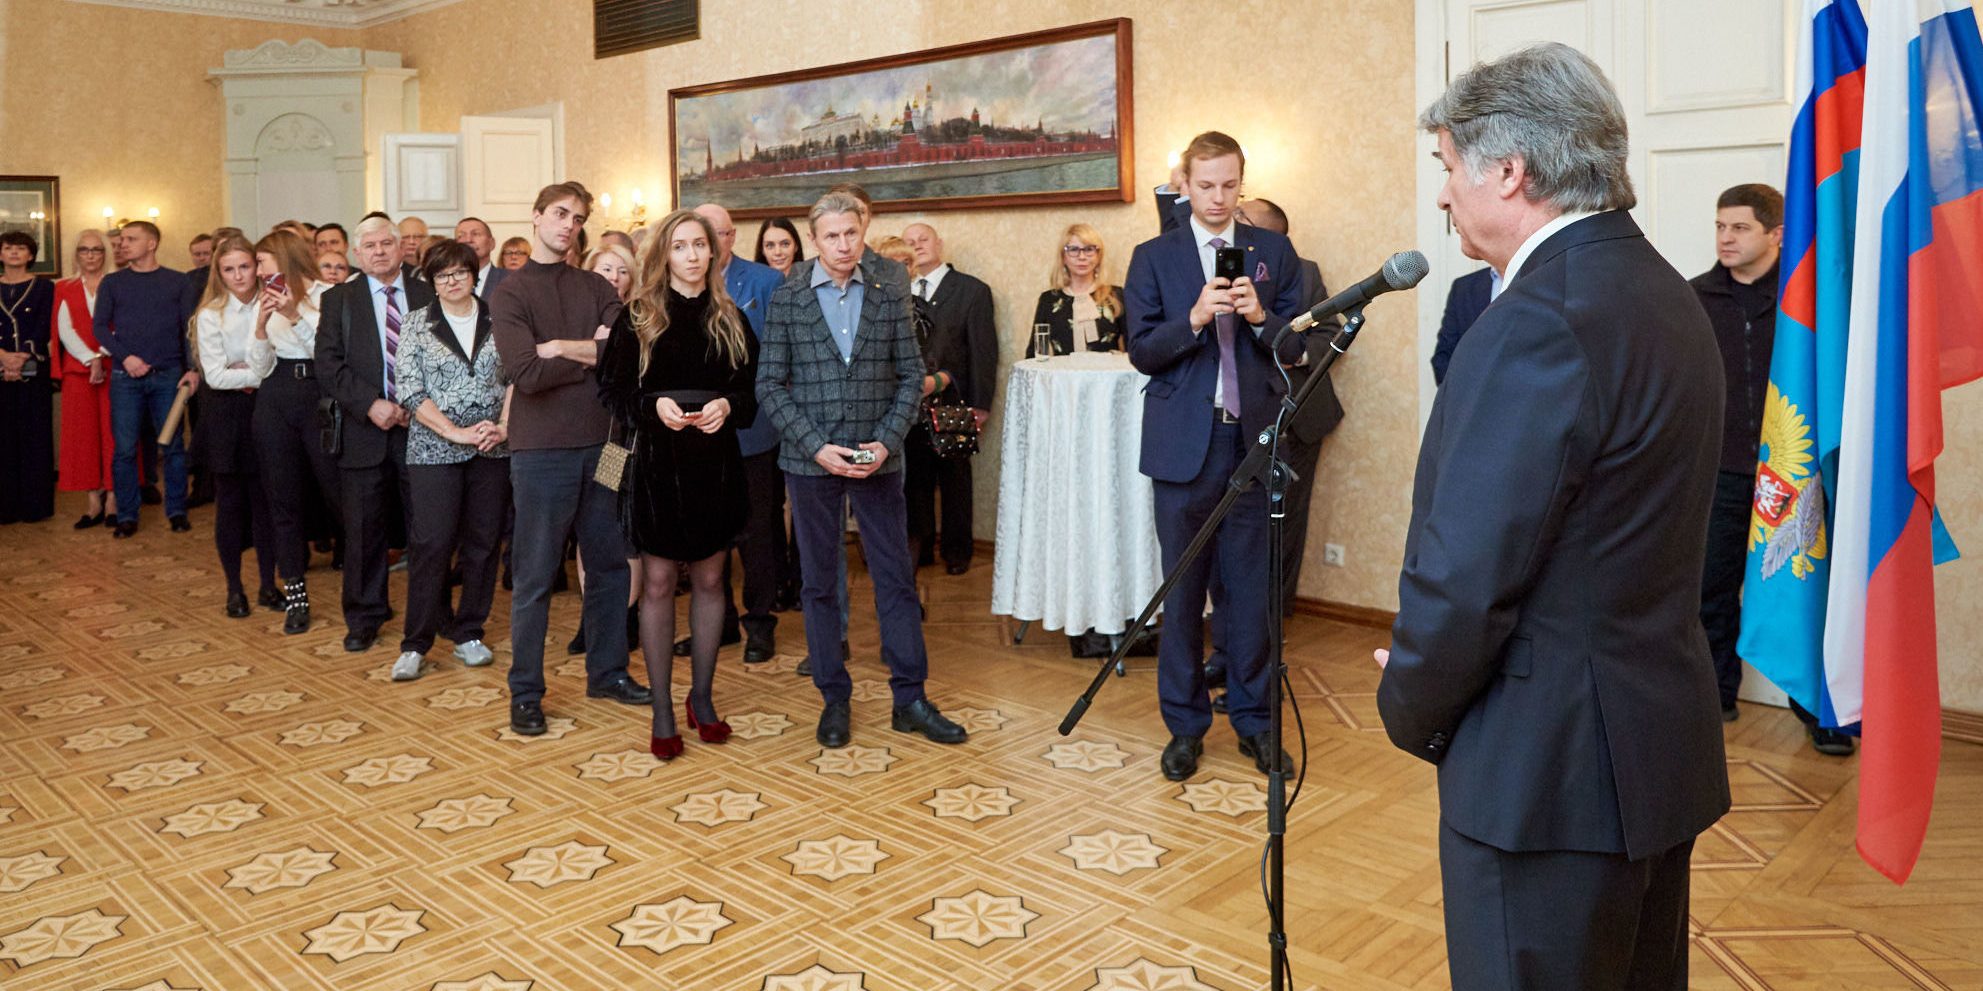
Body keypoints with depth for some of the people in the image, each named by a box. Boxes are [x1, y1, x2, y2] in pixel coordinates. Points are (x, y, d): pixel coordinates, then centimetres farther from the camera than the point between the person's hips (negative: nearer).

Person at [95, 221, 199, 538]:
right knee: (125, 448, 1)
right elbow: (99, 325, 5)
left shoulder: (178, 282, 6)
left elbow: (190, 328, 2)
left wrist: (193, 368, -8)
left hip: (168, 375, -1)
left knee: (173, 445, 3)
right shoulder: (112, 282, 9)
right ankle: (127, 516, 8)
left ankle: (176, 511, 13)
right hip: (126, 377, 1)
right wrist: (125, 357, -10)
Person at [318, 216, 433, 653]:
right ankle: (364, 618, 17)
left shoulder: (428, 296, 8)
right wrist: (370, 404, -14)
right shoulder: (339, 300, 7)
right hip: (363, 431, 0)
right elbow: (329, 364, -2)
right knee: (363, 530, 5)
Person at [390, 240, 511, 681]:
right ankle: (415, 644, 5)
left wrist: (504, 425, -8)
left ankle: (469, 633, 19)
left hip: (492, 449, 2)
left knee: (483, 542, 6)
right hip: (434, 450, -2)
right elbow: (409, 389, -4)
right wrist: (456, 432, -12)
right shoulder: (418, 323, 3)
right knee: (432, 545, -6)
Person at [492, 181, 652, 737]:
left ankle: (607, 672, 27)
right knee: (535, 575, 3)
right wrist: (592, 353, -9)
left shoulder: (596, 289, 9)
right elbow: (527, 374, -17)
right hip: (541, 451, -4)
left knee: (609, 563, 12)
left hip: (599, 443, 5)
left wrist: (560, 347, -15)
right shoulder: (510, 294, -3)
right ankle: (525, 693, 14)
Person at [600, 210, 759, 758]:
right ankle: (662, 710, 13)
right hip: (656, 463, -2)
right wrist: (655, 406, -19)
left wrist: (727, 405, -14)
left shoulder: (730, 319, 7)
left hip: (716, 463, 3)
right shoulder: (637, 318, 0)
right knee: (659, 584, 2)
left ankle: (701, 698, 24)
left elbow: (753, 388, 7)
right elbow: (612, 388, -1)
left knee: (709, 580, 9)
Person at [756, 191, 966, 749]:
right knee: (821, 582, 7)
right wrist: (817, 447, -12)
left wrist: (886, 442, -9)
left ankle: (909, 699, 15)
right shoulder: (787, 299, 1)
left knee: (896, 578, 4)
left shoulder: (889, 297, 5)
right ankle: (834, 699, 20)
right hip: (810, 460, -1)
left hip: (878, 459, 1)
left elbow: (911, 375, 4)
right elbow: (770, 385, -2)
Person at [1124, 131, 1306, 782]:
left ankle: (1252, 718, 20)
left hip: (1254, 438, 1)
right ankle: (1185, 723, 18)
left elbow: (1296, 347, 4)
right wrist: (1194, 318, -18)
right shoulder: (1153, 257, 5)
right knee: (1183, 589, 6)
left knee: (1252, 589, 6)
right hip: (1184, 442, -1)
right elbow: (1141, 353, -2)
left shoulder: (1274, 252, 8)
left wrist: (1261, 317, -15)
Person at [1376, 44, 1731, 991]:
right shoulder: (1667, 296, 8)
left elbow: (1465, 579, -23)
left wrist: (1411, 709, -5)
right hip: (1663, 746, 9)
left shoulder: (1539, 323, -23)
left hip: (1550, 770, -9)